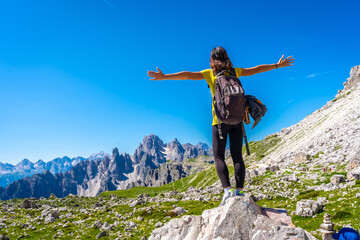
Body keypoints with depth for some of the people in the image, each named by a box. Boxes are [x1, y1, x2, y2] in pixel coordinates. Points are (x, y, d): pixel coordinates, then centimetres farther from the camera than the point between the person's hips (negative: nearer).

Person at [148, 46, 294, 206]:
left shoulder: (209, 74, -1)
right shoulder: (235, 72, 9)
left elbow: (187, 75, -10)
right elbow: (257, 69, 18)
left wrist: (164, 77, -12)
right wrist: (278, 65, 31)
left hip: (220, 121, -3)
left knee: (219, 157, 4)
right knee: (237, 156, 6)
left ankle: (227, 190, -9)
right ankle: (239, 191, 4)